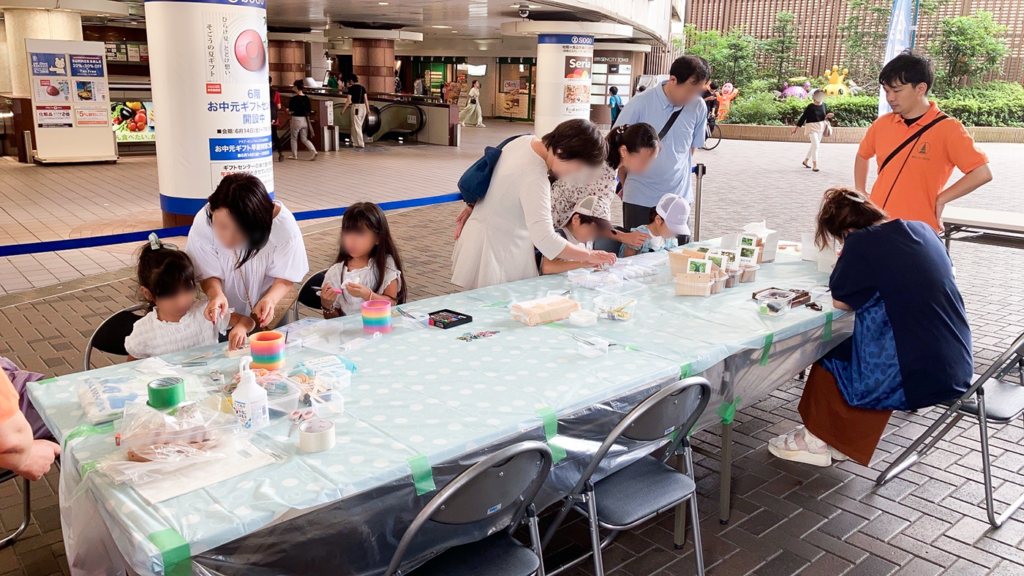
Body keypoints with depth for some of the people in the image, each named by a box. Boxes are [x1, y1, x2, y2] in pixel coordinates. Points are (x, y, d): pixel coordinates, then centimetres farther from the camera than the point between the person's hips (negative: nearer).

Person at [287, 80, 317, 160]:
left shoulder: (293, 99, -15)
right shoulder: (306, 98, 1)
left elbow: (291, 111, -12)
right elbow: (309, 111, 4)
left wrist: (288, 110, 9)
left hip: (296, 120, -5)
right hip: (305, 120, 5)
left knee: (294, 138, 14)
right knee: (305, 139, 10)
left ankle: (294, 155, 23)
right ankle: (314, 151, -11)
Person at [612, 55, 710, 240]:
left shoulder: (699, 108, -3)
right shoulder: (640, 103, -12)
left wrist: (678, 176, 14)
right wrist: (625, 182, 4)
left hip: (679, 197, 3)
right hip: (639, 198, -2)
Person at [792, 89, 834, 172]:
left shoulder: (824, 105, 3)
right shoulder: (810, 106, -12)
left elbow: (826, 115, 15)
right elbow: (803, 117, -9)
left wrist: (828, 115, -10)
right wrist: (796, 127, -9)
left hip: (821, 127, 6)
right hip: (812, 127, -6)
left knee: (814, 145, 15)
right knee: (815, 145, -14)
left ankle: (805, 161, 33)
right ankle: (815, 165, -10)